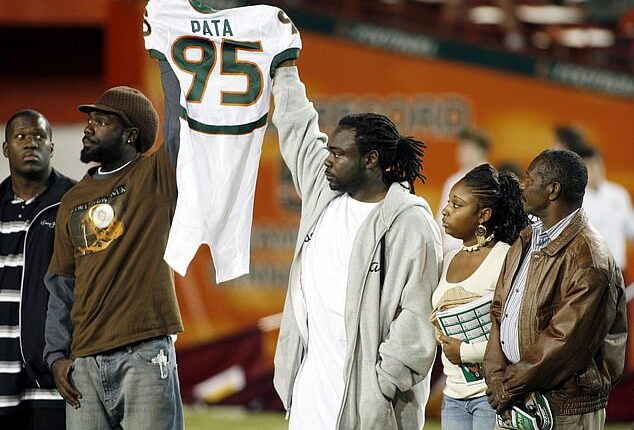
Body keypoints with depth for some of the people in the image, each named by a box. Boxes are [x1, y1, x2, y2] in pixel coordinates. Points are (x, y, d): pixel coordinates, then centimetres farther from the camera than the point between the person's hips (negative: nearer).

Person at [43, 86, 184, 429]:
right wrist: (56, 355, 8)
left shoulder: (157, 175, 5)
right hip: (84, 360, 5)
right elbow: (61, 289, 18)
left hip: (145, 353, -4)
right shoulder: (73, 202, 18)